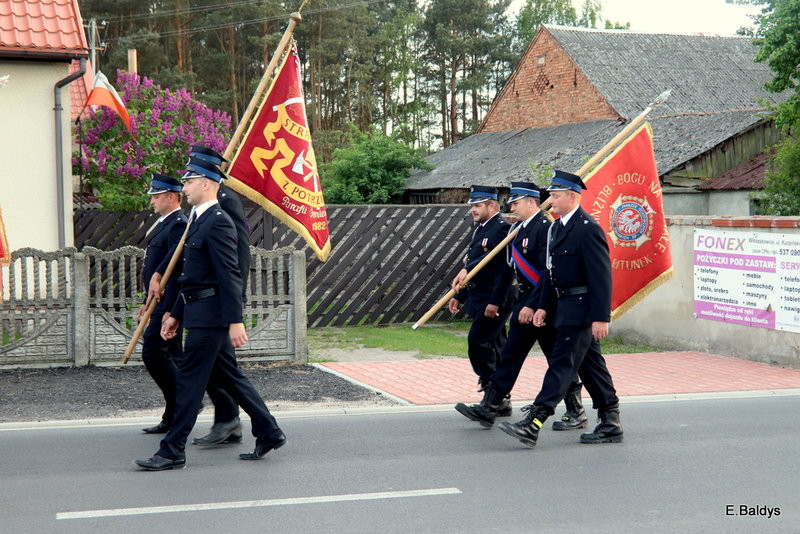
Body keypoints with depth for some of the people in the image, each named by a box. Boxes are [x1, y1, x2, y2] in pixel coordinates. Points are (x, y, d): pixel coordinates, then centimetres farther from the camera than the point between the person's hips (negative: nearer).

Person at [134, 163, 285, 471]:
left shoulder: (218, 221, -14)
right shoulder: (199, 220, 18)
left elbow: (230, 275, -20)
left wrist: (235, 321, -23)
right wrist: (176, 314, 23)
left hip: (209, 315, -10)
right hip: (198, 312, 10)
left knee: (190, 379, -6)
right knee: (229, 376, 14)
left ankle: (173, 451, 0)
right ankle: (269, 433, 22)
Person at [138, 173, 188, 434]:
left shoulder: (178, 225, -15)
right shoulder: (165, 224, 17)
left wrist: (169, 310, -26)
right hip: (161, 302, 10)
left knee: (153, 353, -11)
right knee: (171, 357, 12)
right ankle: (174, 417, 17)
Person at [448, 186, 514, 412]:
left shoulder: (502, 228, -13)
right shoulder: (480, 229, 18)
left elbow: (504, 268, -21)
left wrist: (496, 301, -25)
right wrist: (459, 296, 19)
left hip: (494, 301, -10)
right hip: (479, 300, 10)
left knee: (477, 343, -13)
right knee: (492, 349, 11)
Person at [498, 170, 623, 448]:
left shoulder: (588, 229, -16)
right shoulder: (556, 227, 13)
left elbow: (601, 276, -19)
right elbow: (550, 271, 19)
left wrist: (601, 317, -22)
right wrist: (544, 306, 13)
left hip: (580, 309, -10)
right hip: (564, 307, 10)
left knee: (562, 364, -10)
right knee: (591, 364, 14)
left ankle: (532, 424, -13)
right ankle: (610, 424, 21)